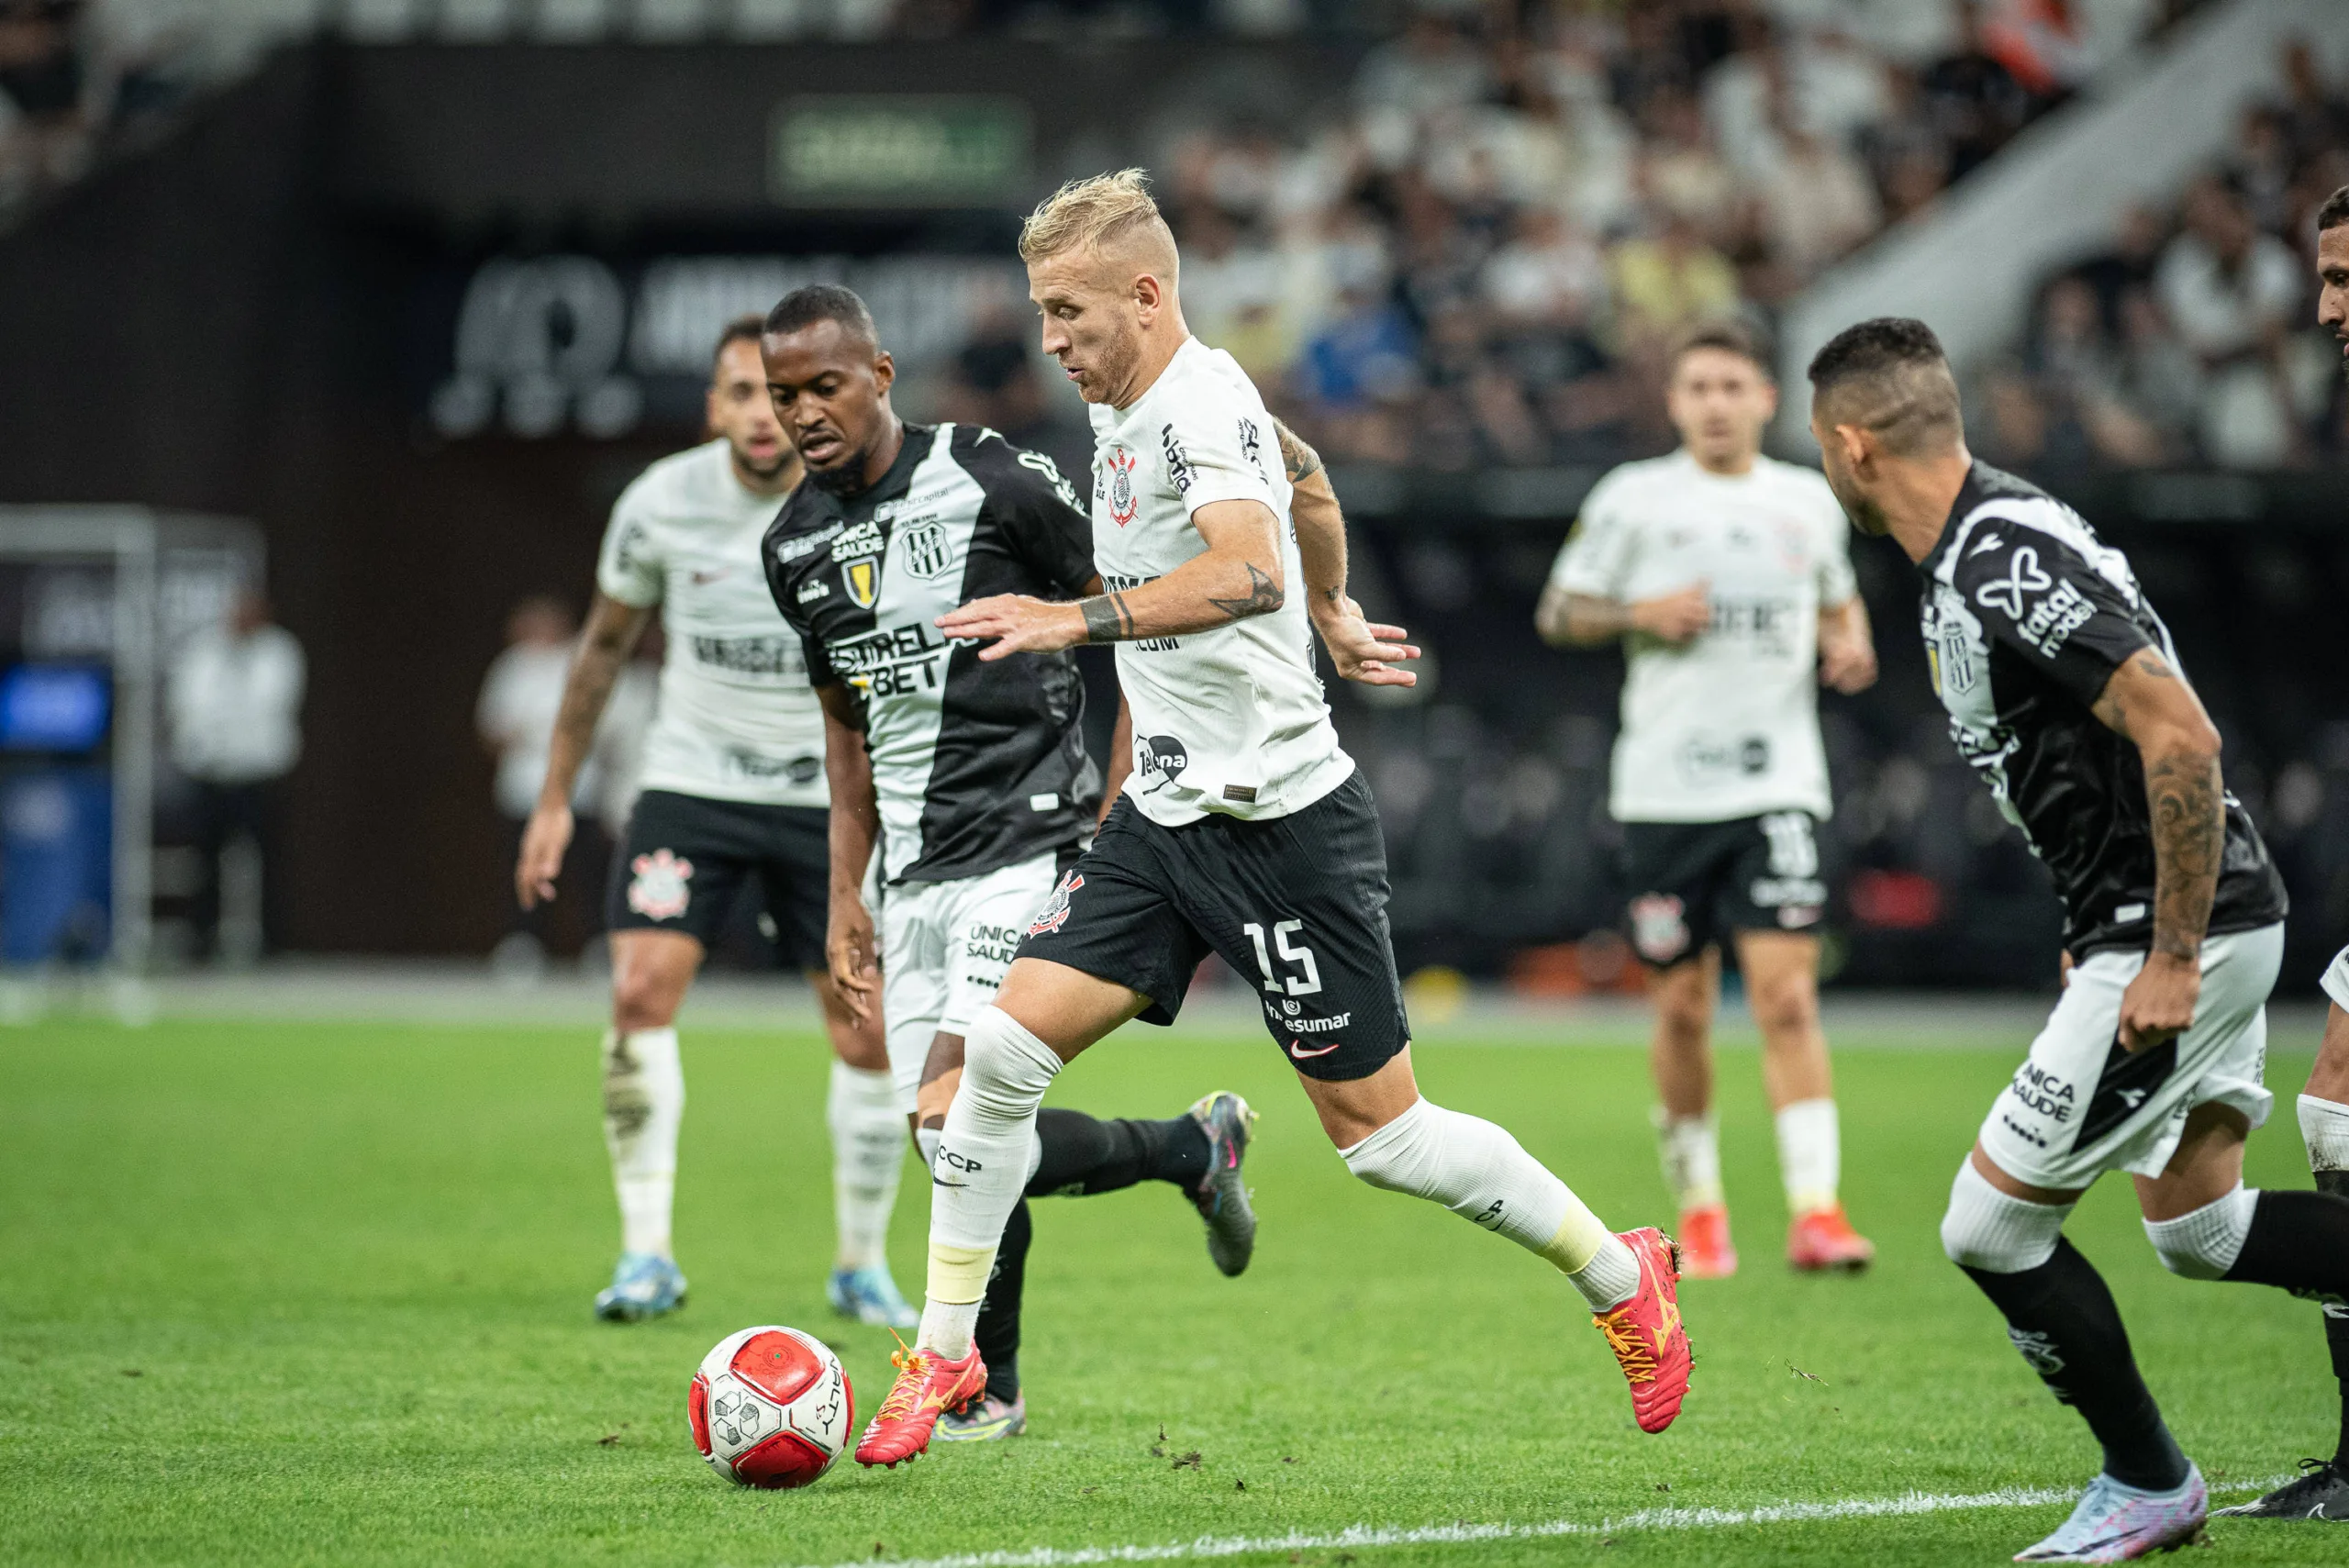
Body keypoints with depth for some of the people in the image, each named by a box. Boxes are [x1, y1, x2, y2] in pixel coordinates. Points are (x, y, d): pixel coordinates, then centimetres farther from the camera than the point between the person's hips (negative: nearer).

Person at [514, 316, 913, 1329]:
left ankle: (863, 1266, 18)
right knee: (640, 990, -19)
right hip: (691, 785, 0)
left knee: (867, 1037, -1)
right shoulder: (660, 503, -8)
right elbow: (606, 645, 7)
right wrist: (555, 799, 8)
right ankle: (646, 1254, -12)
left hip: (831, 797, 0)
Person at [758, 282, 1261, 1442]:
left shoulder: (995, 482, -10)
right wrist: (846, 898, 17)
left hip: (1027, 851, -7)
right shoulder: (798, 543, 9)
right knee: (949, 1143, 2)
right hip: (914, 876, 7)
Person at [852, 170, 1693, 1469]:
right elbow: (1310, 495, 30)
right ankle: (944, 1351, 4)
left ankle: (1621, 1279, 18)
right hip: (1167, 814, 8)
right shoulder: (1123, 410, 11)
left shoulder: (1201, 403, -17)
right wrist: (1332, 616, 43)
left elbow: (1248, 571, -37)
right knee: (1004, 1045, -5)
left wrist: (1081, 619, -41)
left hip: (1277, 815, -8)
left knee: (1378, 1133, -1)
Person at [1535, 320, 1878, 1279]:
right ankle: (1697, 1209, 22)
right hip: (1665, 792, 0)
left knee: (1786, 993, -13)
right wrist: (1640, 614, -11)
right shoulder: (1634, 498, 2)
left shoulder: (1809, 503, 9)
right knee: (1684, 1007, 5)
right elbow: (1557, 612, 7)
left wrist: (1851, 645, 4)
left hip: (1778, 783, 0)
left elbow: (1838, 598, 26)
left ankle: (1815, 1211, -17)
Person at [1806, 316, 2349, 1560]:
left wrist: (2172, 958, -24)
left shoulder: (2009, 566, -22)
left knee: (1990, 1225, -3)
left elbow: (2181, 736, -27)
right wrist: (2099, 936, 24)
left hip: (2183, 937, -10)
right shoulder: (1966, 558, 10)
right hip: (2162, 925, 10)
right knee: (2197, 1226, 17)